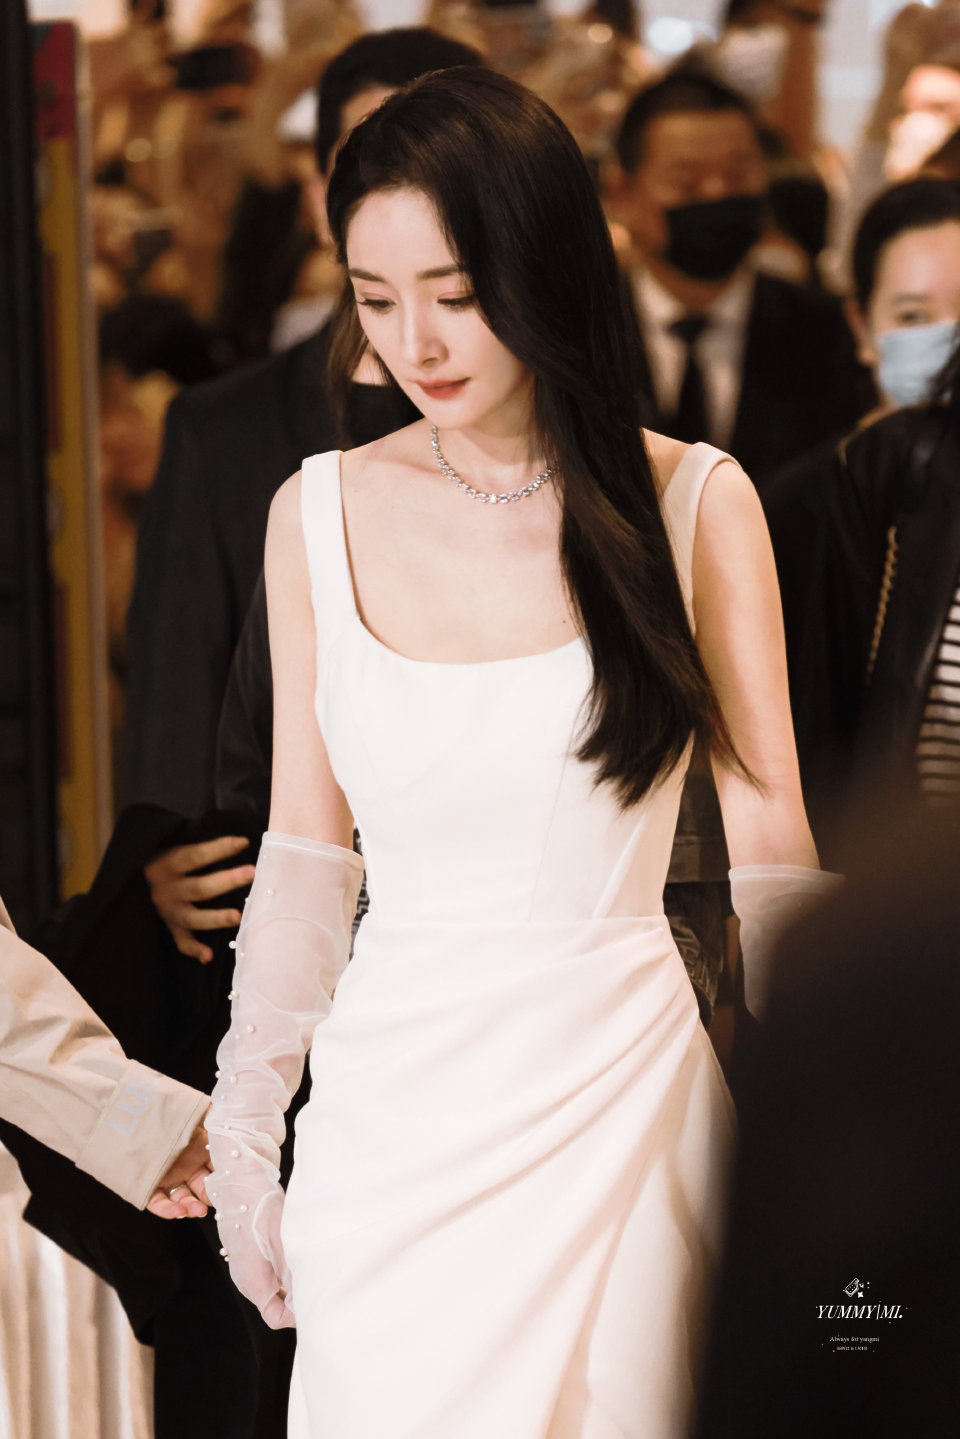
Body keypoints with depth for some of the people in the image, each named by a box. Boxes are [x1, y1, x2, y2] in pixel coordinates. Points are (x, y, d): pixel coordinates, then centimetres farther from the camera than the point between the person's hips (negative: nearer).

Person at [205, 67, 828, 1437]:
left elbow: (772, 851, -1)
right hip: (394, 1105, 1)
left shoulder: (693, 504, -3)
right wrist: (244, 1136, 5)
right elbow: (304, 850, 7)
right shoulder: (321, 514, 2)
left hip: (624, 1098, -1)